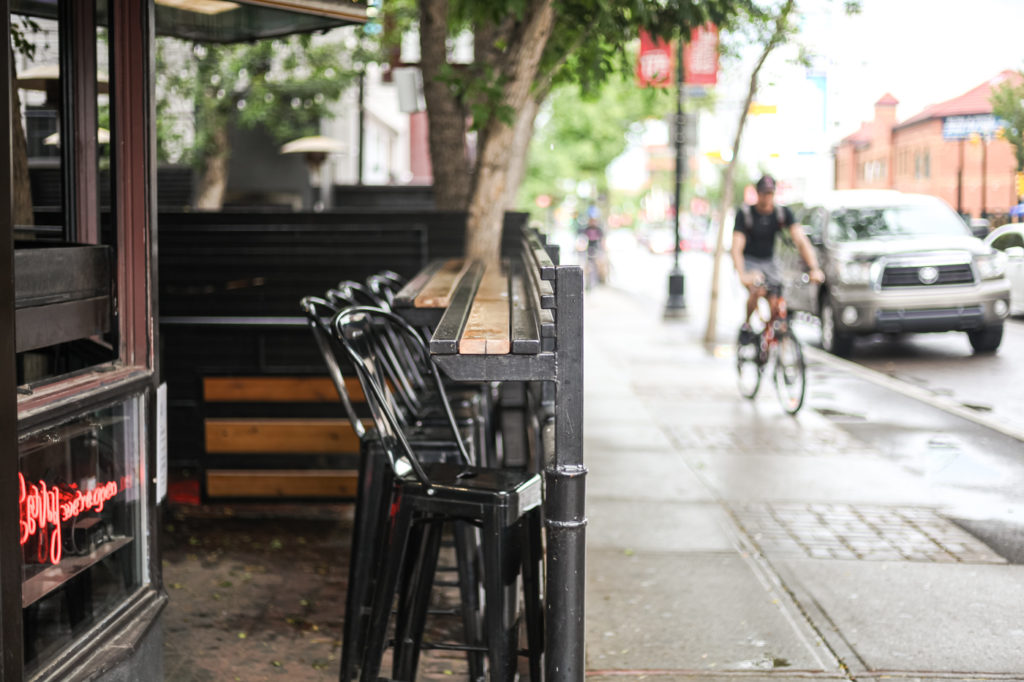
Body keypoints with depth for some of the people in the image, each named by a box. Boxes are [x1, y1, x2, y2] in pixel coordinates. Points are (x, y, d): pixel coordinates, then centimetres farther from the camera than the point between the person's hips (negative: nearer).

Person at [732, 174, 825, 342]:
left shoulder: (783, 213, -12)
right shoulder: (745, 213, -19)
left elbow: (801, 241, -18)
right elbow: (737, 248, -26)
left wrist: (814, 269, -32)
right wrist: (742, 274, -43)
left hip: (769, 262, 3)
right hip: (748, 261, -3)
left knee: (775, 306, -10)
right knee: (759, 290, -31)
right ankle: (746, 326, -7)